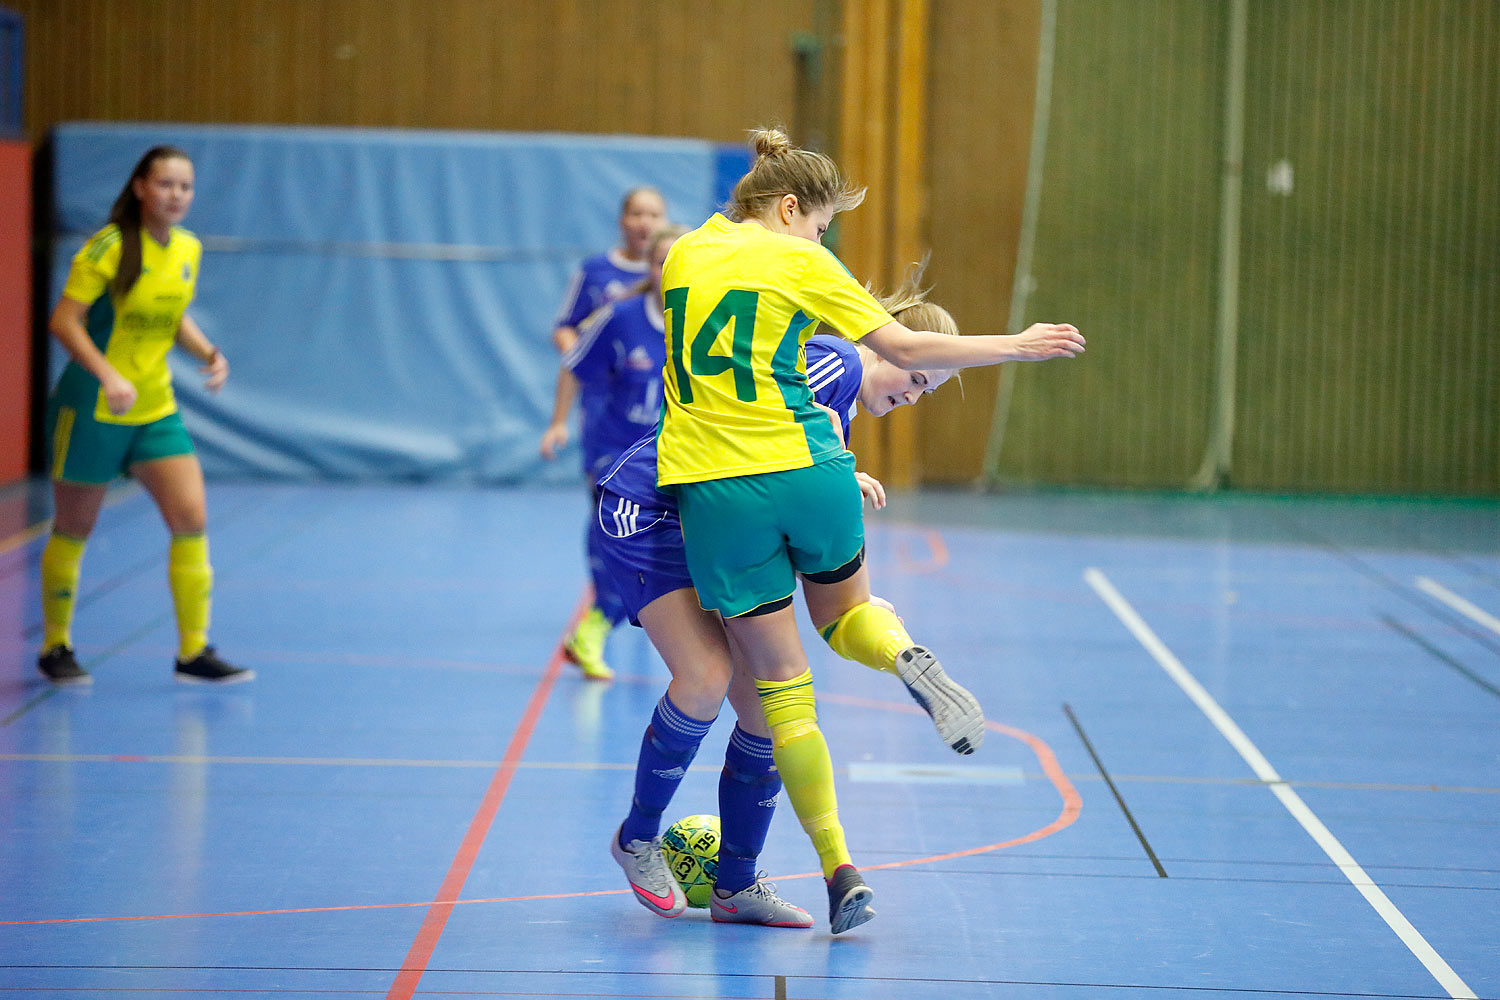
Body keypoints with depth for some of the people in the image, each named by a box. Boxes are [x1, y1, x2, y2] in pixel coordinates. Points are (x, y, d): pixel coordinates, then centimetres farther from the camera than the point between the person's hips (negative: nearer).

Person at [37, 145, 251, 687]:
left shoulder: (189, 249, 4)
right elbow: (63, 321, -18)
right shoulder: (109, 247, -15)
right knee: (73, 531, 6)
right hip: (91, 410, -6)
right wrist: (107, 377, -30)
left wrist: (207, 352, 0)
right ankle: (55, 647, 23)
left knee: (191, 519, -6)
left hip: (156, 409, 6)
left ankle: (193, 652, 0)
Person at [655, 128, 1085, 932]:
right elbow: (906, 350, 0)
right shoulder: (799, 262, 0)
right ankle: (906, 657, -8)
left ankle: (840, 871, 1)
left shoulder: (684, 254, 13)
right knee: (843, 610, 28)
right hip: (807, 471, -2)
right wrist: (1019, 346, 8)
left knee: (781, 686, 5)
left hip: (714, 492, 2)